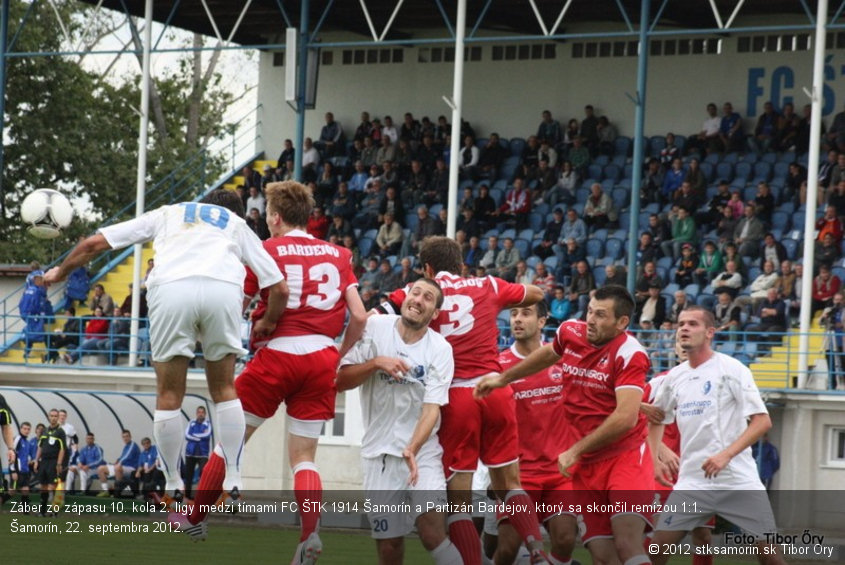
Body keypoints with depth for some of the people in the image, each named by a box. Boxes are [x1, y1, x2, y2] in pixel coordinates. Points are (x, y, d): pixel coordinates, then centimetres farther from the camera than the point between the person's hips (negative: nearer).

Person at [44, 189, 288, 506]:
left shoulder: (167, 214, 35)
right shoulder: (238, 225, 35)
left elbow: (93, 244, 34)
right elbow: (280, 289, 26)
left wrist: (61, 272, 51)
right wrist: (266, 324, 45)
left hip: (170, 287, 0)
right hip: (224, 289, 1)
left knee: (169, 395, 12)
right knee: (224, 389, 17)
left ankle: (173, 487, 16)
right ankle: (233, 483, 12)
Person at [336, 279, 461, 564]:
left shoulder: (440, 349, -5)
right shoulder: (375, 327, -1)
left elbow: (432, 408, -14)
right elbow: (342, 380, 1)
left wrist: (412, 450, -30)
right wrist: (376, 362, -17)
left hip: (422, 451, -2)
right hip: (380, 453, 2)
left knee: (432, 532, -20)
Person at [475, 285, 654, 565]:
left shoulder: (629, 354, -16)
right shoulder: (570, 332, 4)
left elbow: (626, 418, -24)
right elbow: (549, 354, 29)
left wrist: (575, 451, -17)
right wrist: (503, 378, 38)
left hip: (625, 455, -6)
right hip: (586, 466, 6)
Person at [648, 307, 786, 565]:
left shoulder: (732, 369, -6)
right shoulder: (675, 377, 10)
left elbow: (762, 421, -12)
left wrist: (726, 454, -23)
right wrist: (654, 459, 14)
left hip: (739, 480, -4)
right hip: (691, 482, 4)